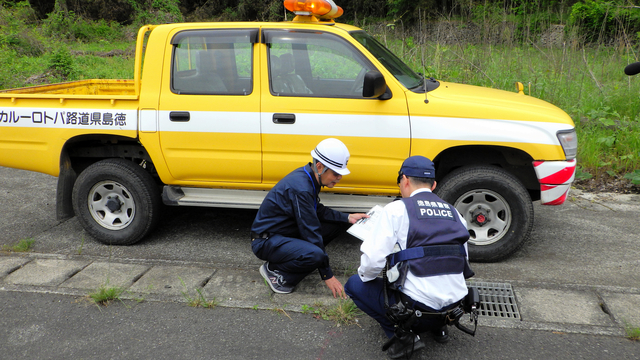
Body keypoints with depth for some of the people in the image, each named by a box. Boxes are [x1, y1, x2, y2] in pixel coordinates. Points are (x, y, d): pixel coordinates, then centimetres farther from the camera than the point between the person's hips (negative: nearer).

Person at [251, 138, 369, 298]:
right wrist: (327, 275, -20)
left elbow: (318, 212, 13)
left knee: (339, 223, 2)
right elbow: (311, 231, -26)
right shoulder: (300, 188, -29)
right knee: (315, 255, -35)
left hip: (288, 231, 9)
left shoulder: (308, 177, -1)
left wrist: (347, 218, 0)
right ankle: (274, 270, -9)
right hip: (266, 241, -9)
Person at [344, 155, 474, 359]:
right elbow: (463, 260, 14)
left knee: (354, 285, 13)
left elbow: (374, 260, -13)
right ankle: (437, 326, 18)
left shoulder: (397, 209, -8)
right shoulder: (454, 213, 10)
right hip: (455, 303, 7)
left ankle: (403, 335, 1)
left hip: (417, 305, -7)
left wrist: (364, 275, 8)